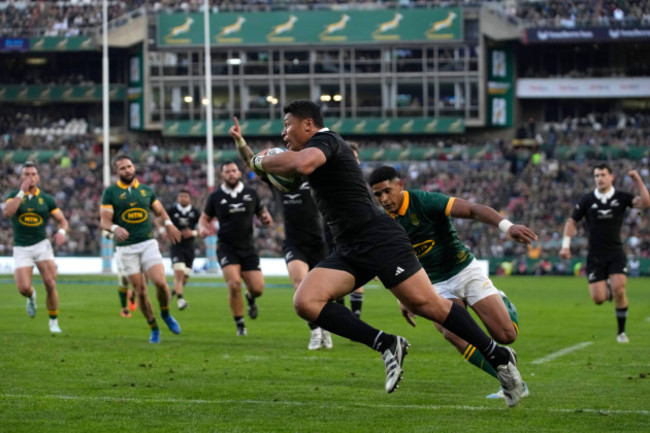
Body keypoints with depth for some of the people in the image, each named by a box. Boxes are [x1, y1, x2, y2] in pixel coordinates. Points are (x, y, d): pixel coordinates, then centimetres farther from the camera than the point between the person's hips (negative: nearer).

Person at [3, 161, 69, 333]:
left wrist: (61, 231, -15)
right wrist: (22, 192, -19)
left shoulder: (47, 199, 5)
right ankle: (32, 296, 25)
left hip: (42, 244, 0)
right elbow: (7, 212, -18)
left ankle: (54, 321, 4)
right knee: (23, 288, -14)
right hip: (21, 248, 0)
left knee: (50, 284, -13)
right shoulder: (14, 195, 3)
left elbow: (62, 220, 8)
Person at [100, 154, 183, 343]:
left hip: (148, 243, 1)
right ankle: (154, 329, 15)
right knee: (140, 290, 0)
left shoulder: (146, 190, 10)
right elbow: (104, 220, -6)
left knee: (160, 282, -17)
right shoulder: (110, 192, 0)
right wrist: (115, 228, -28)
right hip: (126, 248, -1)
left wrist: (168, 223, -1)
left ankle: (166, 314, 11)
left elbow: (160, 211, 20)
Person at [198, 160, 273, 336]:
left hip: (248, 249, 2)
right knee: (234, 284, -21)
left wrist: (266, 218, -9)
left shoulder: (251, 194, 5)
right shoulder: (216, 197, 2)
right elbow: (205, 217, 11)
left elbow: (261, 212, 15)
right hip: (227, 248, -2)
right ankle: (240, 325, -4)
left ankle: (250, 298, 35)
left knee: (257, 288, -7)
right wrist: (202, 228, -11)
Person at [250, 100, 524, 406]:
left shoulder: (325, 139, -7)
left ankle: (498, 356, 3)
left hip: (379, 239, -9)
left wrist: (262, 161, -15)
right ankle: (386, 345, -10)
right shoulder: (318, 150, 22)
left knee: (426, 303, -11)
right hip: (349, 252, 9)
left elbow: (302, 164, -31)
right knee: (305, 302, -11)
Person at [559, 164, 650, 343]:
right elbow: (572, 222, 8)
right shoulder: (587, 200, -1)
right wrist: (566, 245, -2)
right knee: (598, 299, -8)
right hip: (595, 255, 1)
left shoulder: (621, 198, -2)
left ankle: (621, 332, 0)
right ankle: (607, 289, 32)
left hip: (616, 253, -1)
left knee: (619, 290, -18)